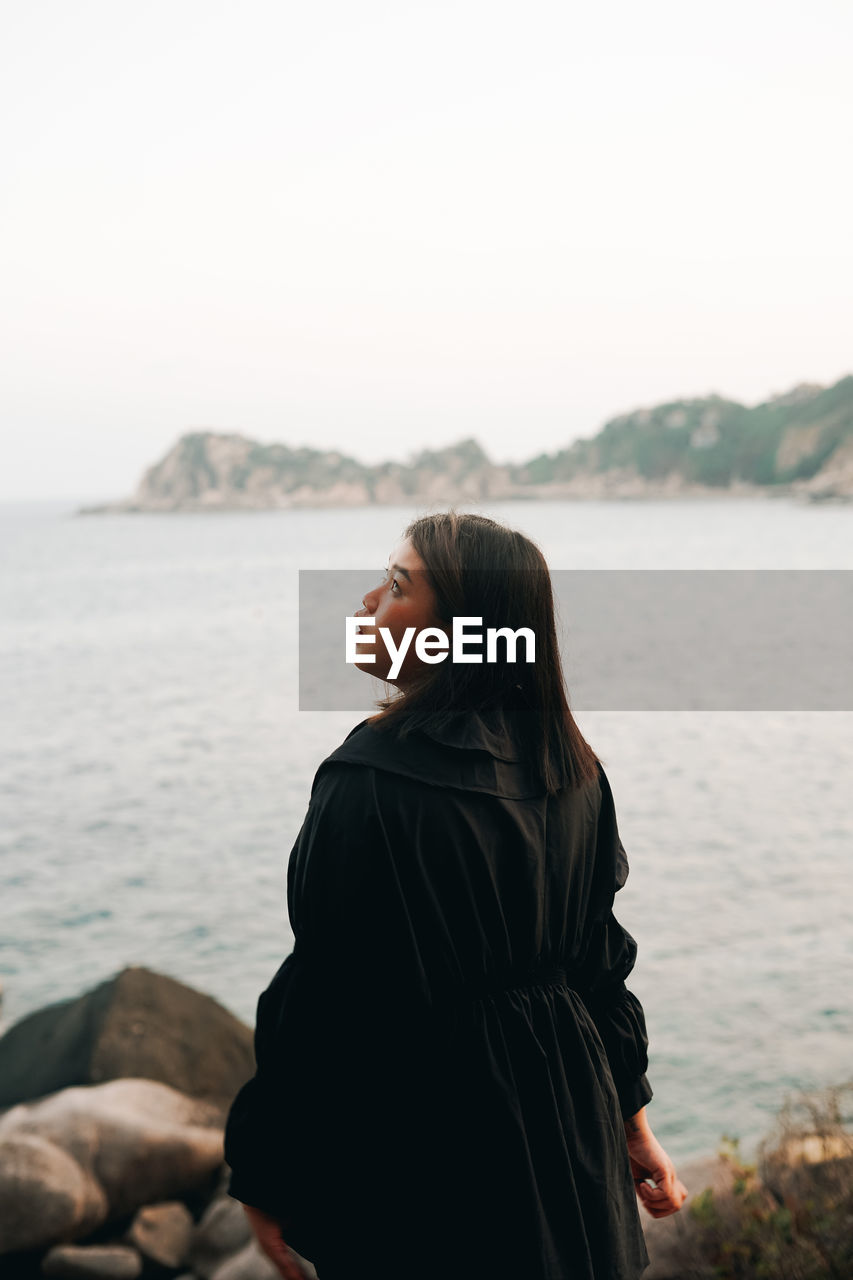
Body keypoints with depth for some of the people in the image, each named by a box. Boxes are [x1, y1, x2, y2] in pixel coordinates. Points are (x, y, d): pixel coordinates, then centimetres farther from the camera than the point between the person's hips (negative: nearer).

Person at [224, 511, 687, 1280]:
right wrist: (630, 1118, 16)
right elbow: (601, 956, 6)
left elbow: (328, 996, -21)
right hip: (564, 1131, 7)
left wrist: (265, 1178, -10)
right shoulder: (569, 769, -1)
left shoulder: (370, 783, -23)